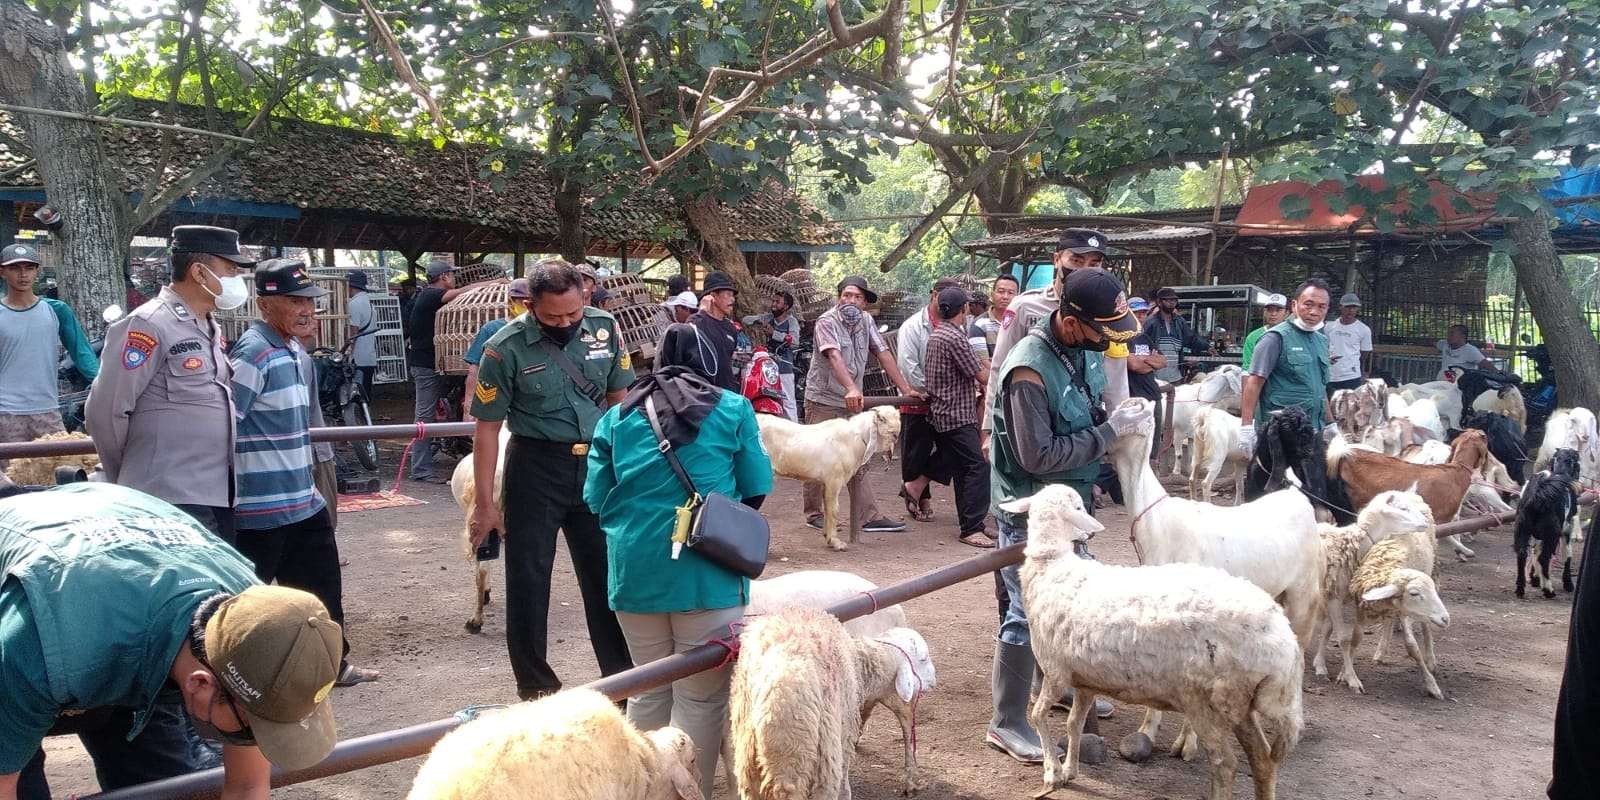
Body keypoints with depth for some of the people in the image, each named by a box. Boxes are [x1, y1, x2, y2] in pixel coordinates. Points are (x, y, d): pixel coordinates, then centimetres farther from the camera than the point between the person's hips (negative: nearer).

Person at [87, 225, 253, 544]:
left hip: (219, 495, 8)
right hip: (174, 503, -8)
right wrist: (129, 486, 1)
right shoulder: (149, 324, -11)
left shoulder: (210, 328, 15)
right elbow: (105, 412, -11)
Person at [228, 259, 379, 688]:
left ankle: (333, 663, 33)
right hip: (264, 508, -9)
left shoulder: (293, 350, 12)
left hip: (305, 502, 9)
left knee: (323, 586, 19)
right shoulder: (252, 354, -18)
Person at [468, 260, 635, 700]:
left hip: (596, 465, 3)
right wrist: (485, 502, -7)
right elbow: (487, 428, -8)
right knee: (528, 581, 6)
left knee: (608, 575, 10)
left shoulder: (604, 328, -3)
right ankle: (535, 686, 22)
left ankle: (621, 676, 25)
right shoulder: (507, 347, -12)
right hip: (536, 469, -3)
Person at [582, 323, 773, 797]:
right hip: (708, 571, -3)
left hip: (635, 570, 4)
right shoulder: (733, 409, 2)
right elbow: (757, 490, 5)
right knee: (701, 696, 5)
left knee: (649, 690, 19)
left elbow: (596, 498, 7)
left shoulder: (618, 416, 8)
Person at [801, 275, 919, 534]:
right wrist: (852, 389, -46)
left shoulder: (866, 321, 6)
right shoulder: (826, 322, -15)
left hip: (851, 402, 6)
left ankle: (868, 517, 4)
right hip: (822, 400, -6)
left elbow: (883, 354, 7)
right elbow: (835, 357, -31)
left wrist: (906, 389, 3)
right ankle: (813, 514, 14)